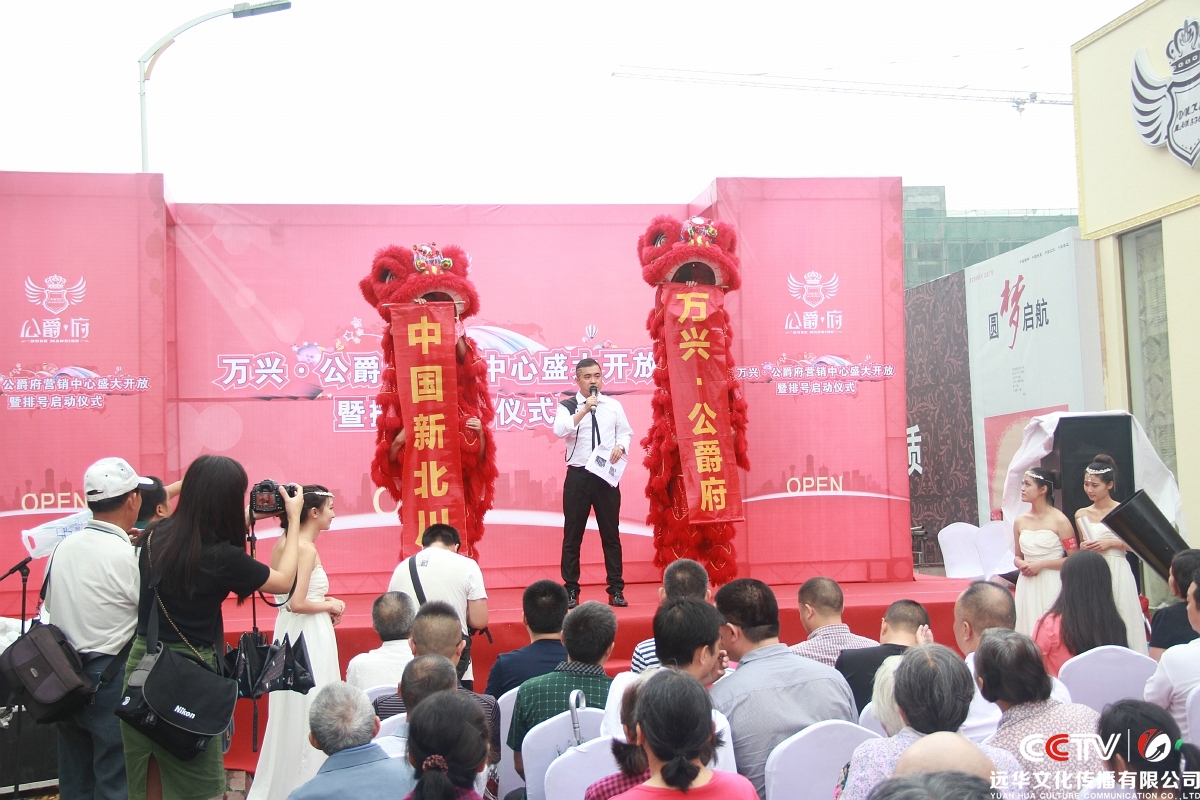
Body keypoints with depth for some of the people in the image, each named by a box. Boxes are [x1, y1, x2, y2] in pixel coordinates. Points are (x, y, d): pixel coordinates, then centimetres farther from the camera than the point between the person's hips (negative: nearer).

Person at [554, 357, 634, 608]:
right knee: (573, 535, 3)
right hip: (578, 476, -2)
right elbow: (559, 430, -18)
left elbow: (625, 432, 13)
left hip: (606, 476, 2)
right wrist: (584, 409, -24)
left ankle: (616, 589, 14)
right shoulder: (567, 406, -1)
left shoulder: (614, 406, 9)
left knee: (611, 533, 7)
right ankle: (571, 590, 11)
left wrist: (620, 446, -8)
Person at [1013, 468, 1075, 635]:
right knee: (1029, 630, 5)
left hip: (1051, 586, -4)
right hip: (1027, 588, 5)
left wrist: (1042, 564, -14)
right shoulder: (1020, 521, 8)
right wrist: (1021, 564, -3)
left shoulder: (1059, 521, -6)